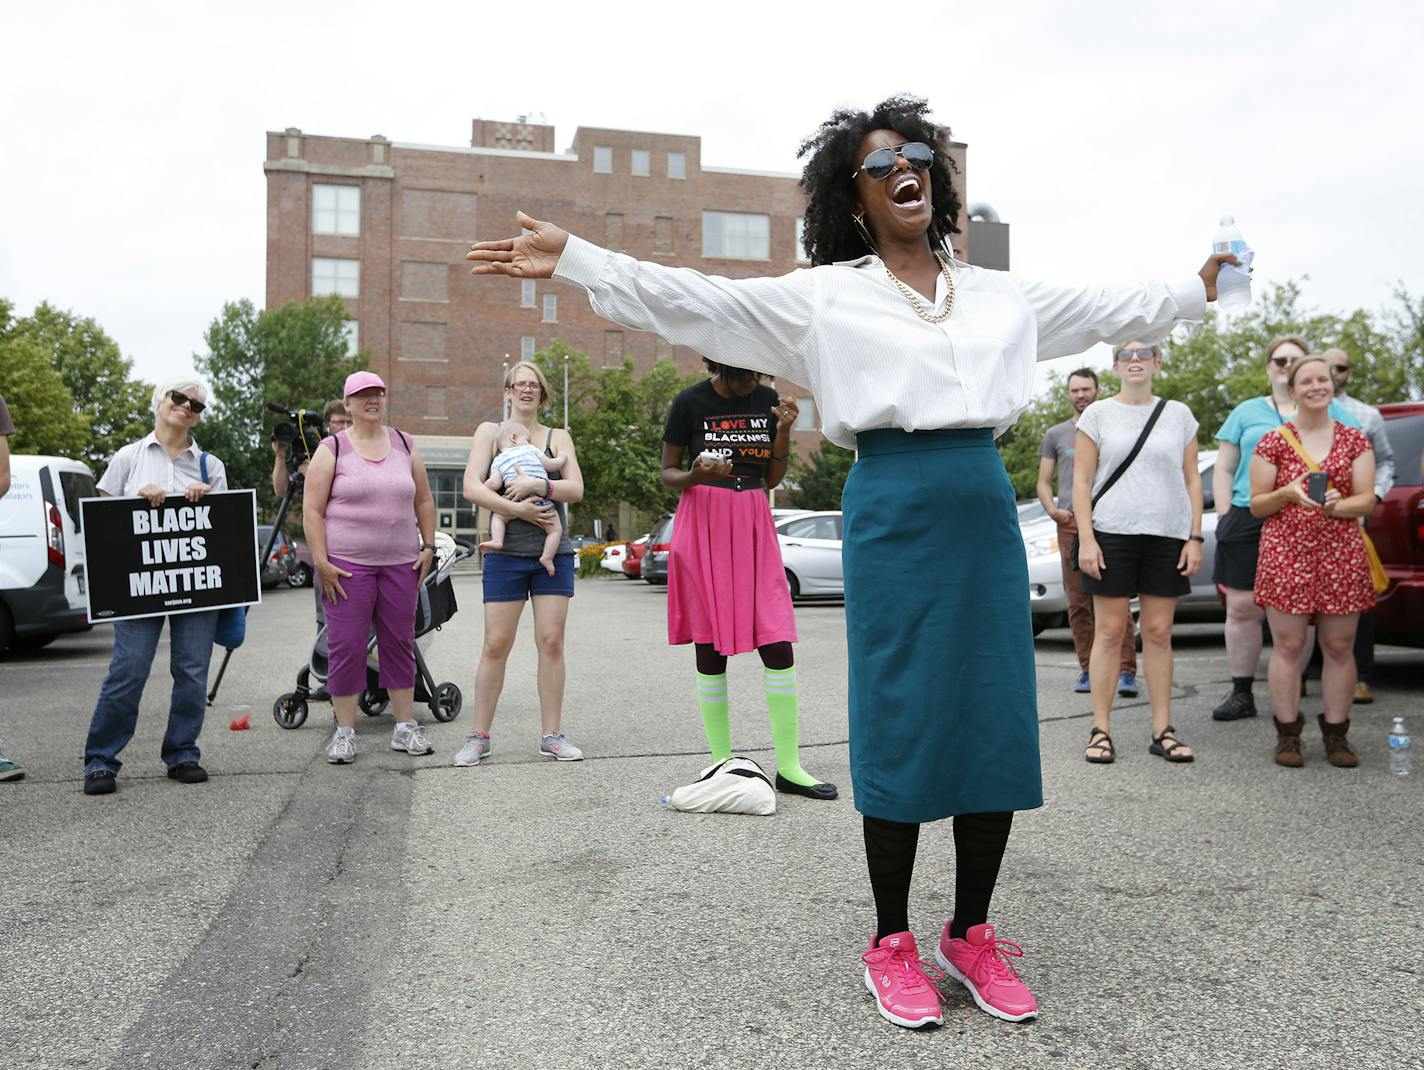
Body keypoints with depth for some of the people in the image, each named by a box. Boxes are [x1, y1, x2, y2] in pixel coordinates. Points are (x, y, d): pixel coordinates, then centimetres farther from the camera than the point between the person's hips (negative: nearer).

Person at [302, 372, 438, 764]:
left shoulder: (404, 445, 12)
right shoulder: (331, 449, 0)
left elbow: (424, 501, 17)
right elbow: (312, 510, -4)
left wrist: (428, 546, 9)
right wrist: (321, 562, -10)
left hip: (401, 563, 3)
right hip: (346, 564, -3)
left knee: (399, 643, 8)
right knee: (345, 647, -1)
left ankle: (405, 727, 17)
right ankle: (344, 732, 10)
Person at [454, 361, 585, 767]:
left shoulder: (558, 437, 13)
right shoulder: (489, 432, 8)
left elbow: (576, 489, 0)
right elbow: (472, 487, -5)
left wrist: (537, 484, -16)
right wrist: (518, 509, -15)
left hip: (553, 552, 2)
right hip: (506, 554, -2)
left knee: (551, 642, 1)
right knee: (495, 645, -2)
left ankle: (552, 735, 8)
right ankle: (479, 737, 8)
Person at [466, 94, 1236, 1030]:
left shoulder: (999, 293, 17)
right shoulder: (826, 295, 5)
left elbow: (1111, 309, 29)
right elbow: (693, 301, -2)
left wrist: (1199, 288, 36)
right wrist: (572, 258, -8)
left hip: (989, 513, 4)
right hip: (894, 514, -4)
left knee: (998, 724, 5)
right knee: (898, 726, 0)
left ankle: (973, 936, 22)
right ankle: (893, 944, 17)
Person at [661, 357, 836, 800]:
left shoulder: (767, 399, 5)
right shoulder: (690, 403, -4)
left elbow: (771, 479, 9)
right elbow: (667, 473, 1)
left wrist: (784, 431, -6)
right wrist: (696, 475, -20)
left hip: (753, 523, 3)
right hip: (703, 525, -3)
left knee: (778, 643, -4)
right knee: (710, 646, 0)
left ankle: (788, 767, 3)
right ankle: (722, 763, 11)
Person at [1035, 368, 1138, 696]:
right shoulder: (1056, 434, 17)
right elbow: (1043, 481, 15)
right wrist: (1052, 510, -5)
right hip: (1071, 524, 2)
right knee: (1078, 603, 1)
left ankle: (1126, 671, -11)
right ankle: (1088, 670, 7)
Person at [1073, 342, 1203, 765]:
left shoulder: (1179, 414, 11)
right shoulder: (1098, 414, 5)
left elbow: (1192, 480, 11)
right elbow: (1081, 481, 2)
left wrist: (1195, 537, 3)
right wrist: (1085, 538, -8)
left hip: (1167, 536, 2)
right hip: (1112, 533, -2)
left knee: (1159, 633, 5)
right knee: (1109, 632, -2)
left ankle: (1163, 731, 11)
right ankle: (1101, 731, 3)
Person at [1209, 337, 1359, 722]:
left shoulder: (1329, 412, 13)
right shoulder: (1246, 412, 16)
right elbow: (1223, 470, 15)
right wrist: (1226, 516, 4)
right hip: (1248, 522, 1)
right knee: (1242, 607, -3)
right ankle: (1241, 693, 6)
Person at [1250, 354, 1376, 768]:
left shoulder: (1355, 440, 9)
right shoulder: (1273, 443, 4)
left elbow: (1367, 499, 3)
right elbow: (1256, 505, 4)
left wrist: (1337, 505, -17)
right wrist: (1287, 494, -16)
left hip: (1342, 554, 2)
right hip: (1286, 553, -2)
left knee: (1339, 647, 4)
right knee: (1288, 646, -1)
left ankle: (1336, 734, 15)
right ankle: (1288, 734, 7)